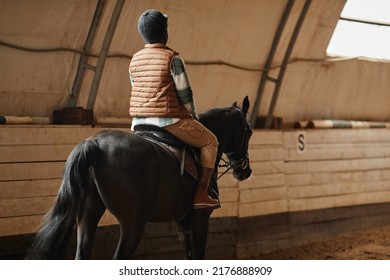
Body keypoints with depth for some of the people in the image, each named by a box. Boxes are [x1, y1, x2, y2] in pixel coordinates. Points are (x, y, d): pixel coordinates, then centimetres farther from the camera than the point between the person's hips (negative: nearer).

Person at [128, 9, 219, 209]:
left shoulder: (135, 60, 8)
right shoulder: (173, 58, -11)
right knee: (210, 142, 11)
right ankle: (201, 194, 1)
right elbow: (185, 93, -8)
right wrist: (194, 117, 7)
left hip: (139, 121, 6)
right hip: (169, 120, -6)